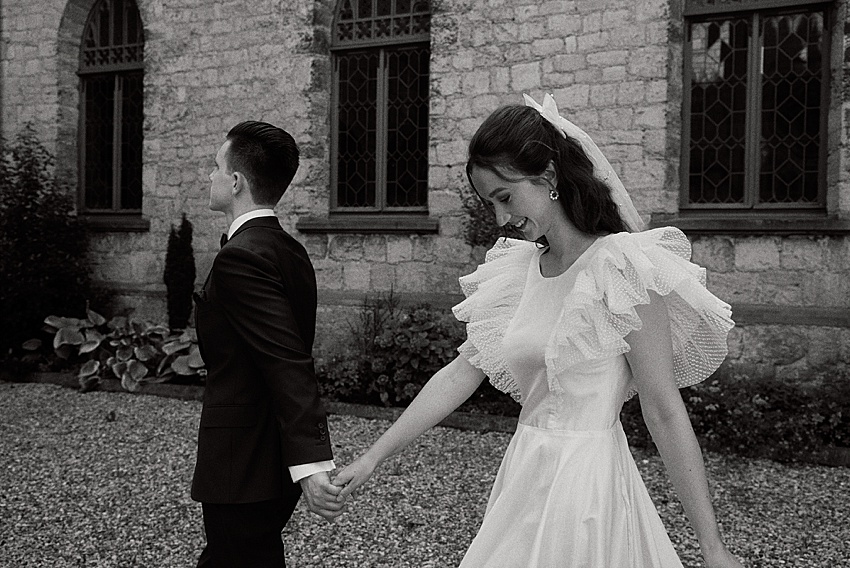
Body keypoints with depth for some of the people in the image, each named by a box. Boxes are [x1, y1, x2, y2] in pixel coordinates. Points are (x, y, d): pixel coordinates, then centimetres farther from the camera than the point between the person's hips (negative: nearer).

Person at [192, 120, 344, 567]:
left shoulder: (240, 258, -19)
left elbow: (288, 366, -27)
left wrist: (310, 463, -31)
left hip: (244, 467, -9)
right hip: (277, 461, 9)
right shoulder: (289, 250, 9)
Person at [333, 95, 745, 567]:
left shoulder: (620, 266, -15)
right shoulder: (518, 270, 6)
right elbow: (461, 373, 7)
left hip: (587, 485, -6)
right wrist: (372, 458, 6)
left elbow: (664, 411, -15)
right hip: (524, 482, 6)